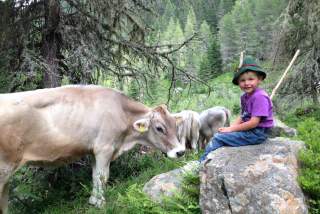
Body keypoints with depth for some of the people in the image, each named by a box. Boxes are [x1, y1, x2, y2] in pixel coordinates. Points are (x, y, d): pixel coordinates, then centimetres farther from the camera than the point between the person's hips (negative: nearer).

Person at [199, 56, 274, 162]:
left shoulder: (260, 96, -20)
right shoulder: (244, 97, 9)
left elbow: (254, 122, -23)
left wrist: (231, 129, -15)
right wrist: (230, 128, -6)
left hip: (257, 133, -9)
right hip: (248, 129, 9)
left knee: (218, 138, -12)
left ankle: (204, 161, 2)